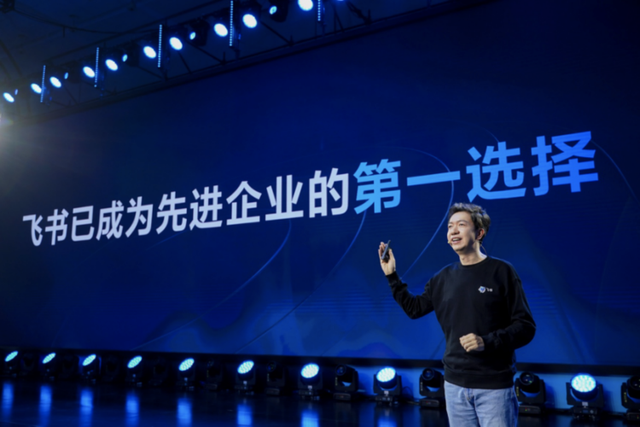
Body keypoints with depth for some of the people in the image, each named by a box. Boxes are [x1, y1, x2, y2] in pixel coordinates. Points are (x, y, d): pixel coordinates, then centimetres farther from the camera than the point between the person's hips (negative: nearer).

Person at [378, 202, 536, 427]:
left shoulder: (502, 271, -7)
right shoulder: (445, 277, 7)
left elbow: (525, 327, -8)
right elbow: (414, 308, 16)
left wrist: (487, 341, -22)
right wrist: (391, 276, 9)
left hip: (494, 385, -5)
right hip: (455, 384, 5)